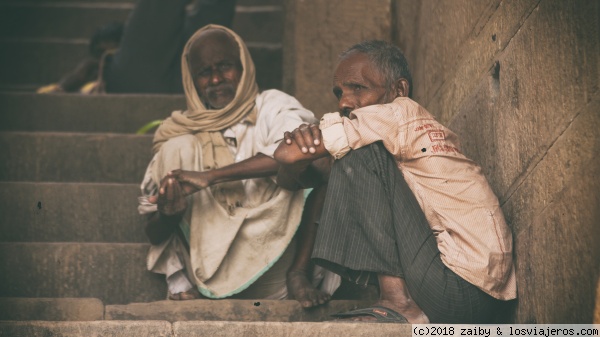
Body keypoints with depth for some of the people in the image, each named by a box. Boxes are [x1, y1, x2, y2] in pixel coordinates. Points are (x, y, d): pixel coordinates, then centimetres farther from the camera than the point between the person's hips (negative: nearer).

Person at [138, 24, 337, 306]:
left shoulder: (271, 107, 5)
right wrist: (167, 216, -18)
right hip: (212, 279, 1)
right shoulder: (180, 135, 10)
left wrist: (210, 177, -25)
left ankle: (299, 273, -15)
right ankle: (183, 280, -14)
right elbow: (154, 235, 7)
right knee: (177, 148, -11)